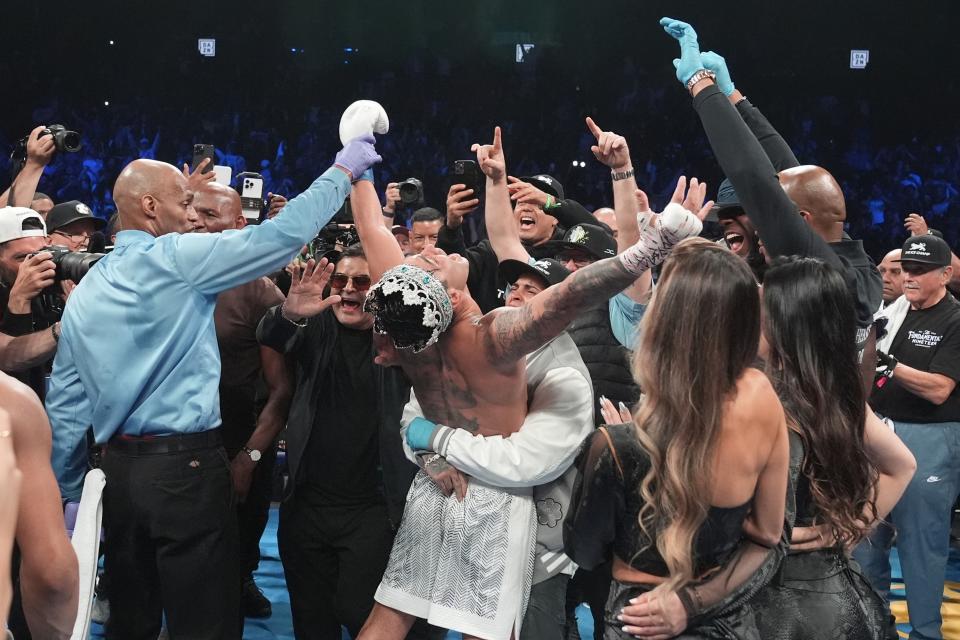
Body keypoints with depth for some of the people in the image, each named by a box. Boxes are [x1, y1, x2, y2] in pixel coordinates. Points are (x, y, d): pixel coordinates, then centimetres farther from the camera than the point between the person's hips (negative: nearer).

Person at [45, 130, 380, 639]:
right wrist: (343, 170, 0)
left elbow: (65, 403, 11)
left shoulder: (85, 290, 10)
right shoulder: (177, 257, -9)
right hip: (187, 468, -7)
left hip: (120, 470, 7)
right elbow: (282, 234, -12)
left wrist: (67, 494, 17)